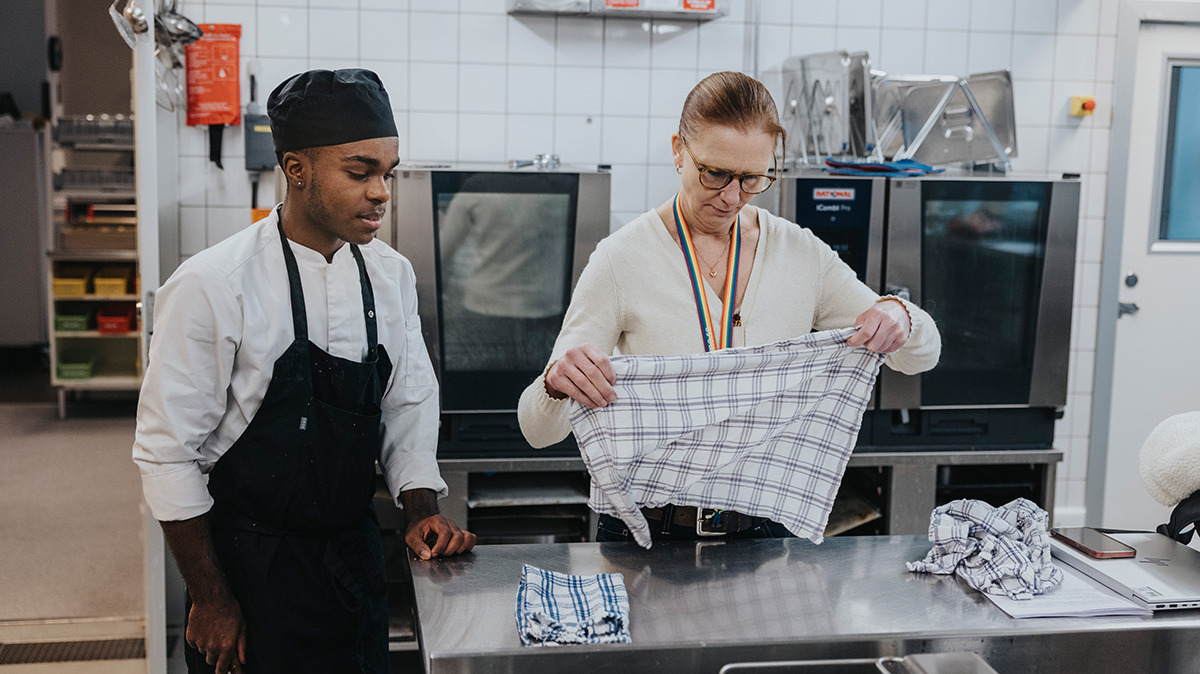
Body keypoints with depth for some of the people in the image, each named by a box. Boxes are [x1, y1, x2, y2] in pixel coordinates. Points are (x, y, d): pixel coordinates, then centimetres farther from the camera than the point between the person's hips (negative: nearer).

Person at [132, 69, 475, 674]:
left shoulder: (391, 275, 0)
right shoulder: (211, 287, -16)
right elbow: (166, 454, -13)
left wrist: (421, 510, -6)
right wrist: (210, 600, -10)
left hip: (356, 556, 5)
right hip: (254, 570, -5)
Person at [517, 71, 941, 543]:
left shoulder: (800, 253, 3)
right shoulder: (623, 259, -7)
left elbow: (923, 355, 11)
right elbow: (540, 431, -7)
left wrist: (898, 317, -13)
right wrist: (557, 383, -31)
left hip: (763, 523, 3)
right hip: (648, 529, -3)